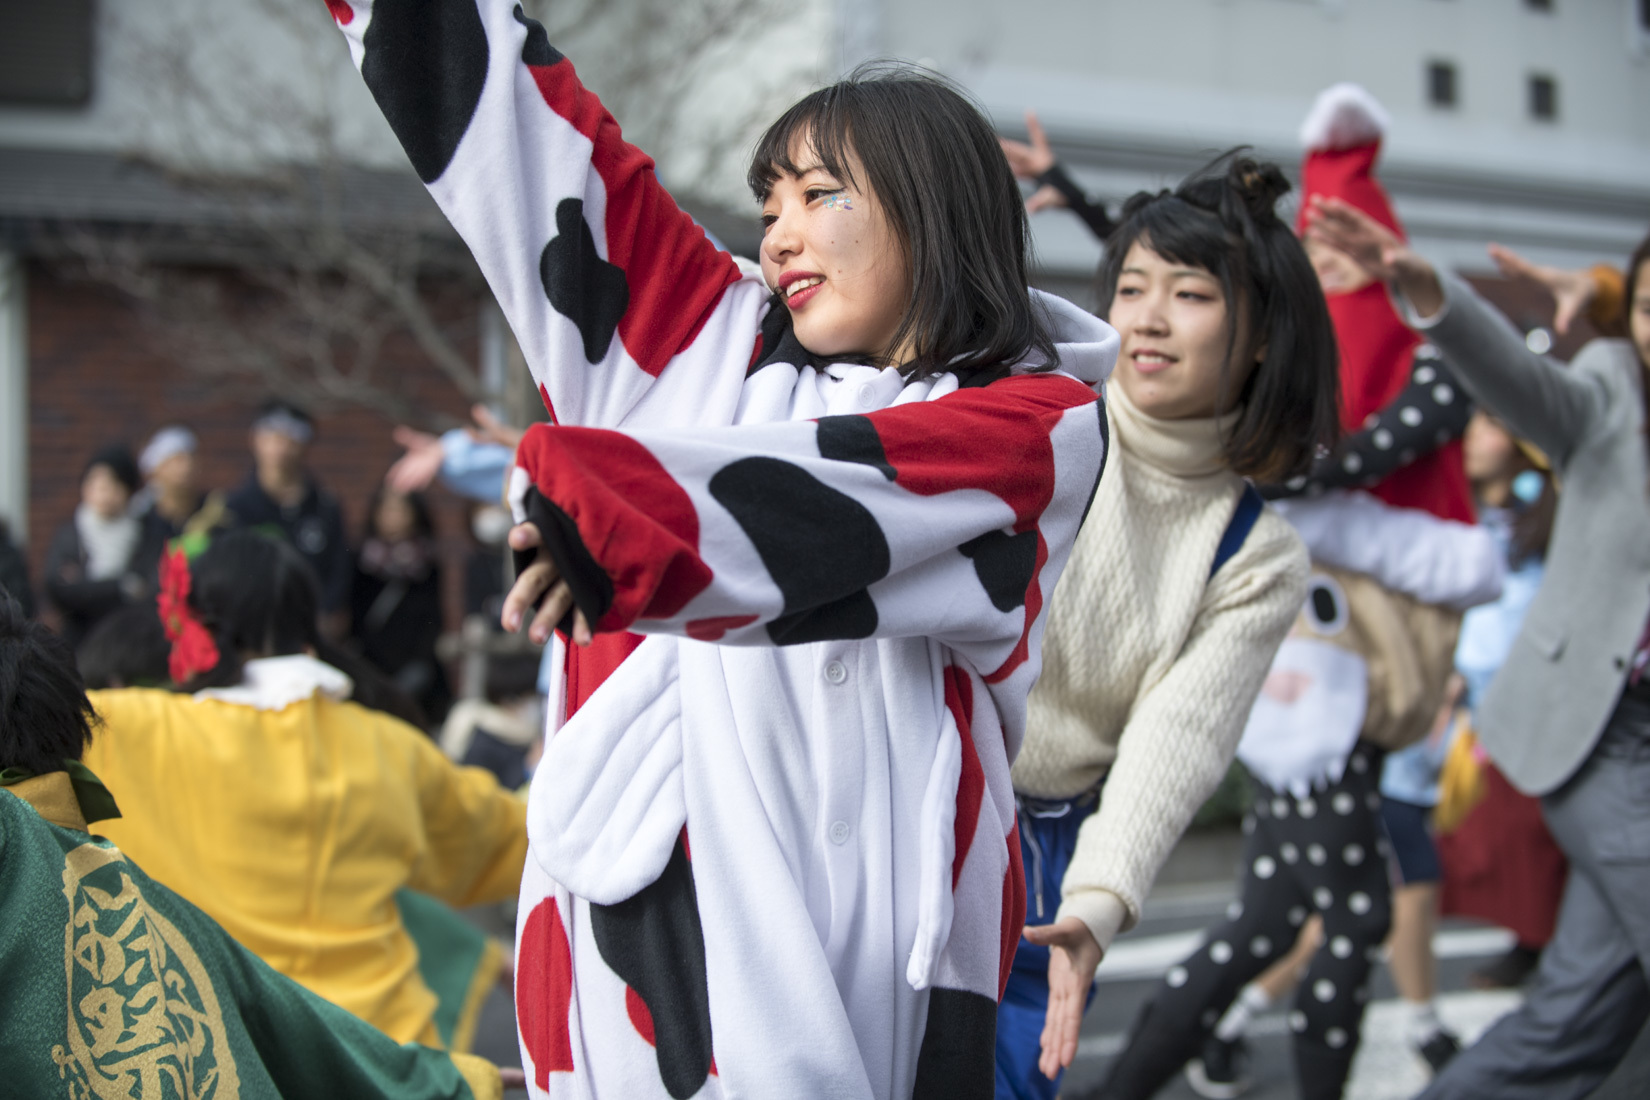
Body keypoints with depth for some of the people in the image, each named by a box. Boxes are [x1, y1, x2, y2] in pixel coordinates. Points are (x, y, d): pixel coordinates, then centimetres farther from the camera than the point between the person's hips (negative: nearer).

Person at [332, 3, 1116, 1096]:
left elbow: (845, 493, -17)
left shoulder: (1045, 423, 3)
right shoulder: (719, 352, 18)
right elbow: (529, 134, 17)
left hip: (861, 954, -4)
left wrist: (625, 522, -32)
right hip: (628, 914, 4)